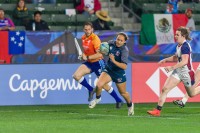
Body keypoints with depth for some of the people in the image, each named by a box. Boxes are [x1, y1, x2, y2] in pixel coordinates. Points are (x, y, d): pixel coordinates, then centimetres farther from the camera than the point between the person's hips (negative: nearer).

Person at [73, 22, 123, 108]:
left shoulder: (95, 38, -21)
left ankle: (119, 101, 16)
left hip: (98, 63, -7)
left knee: (104, 85, -1)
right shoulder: (83, 38, 3)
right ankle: (91, 90, 5)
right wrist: (83, 55, 5)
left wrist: (87, 57, -27)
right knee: (76, 75, -13)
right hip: (88, 63, 7)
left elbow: (99, 54, -29)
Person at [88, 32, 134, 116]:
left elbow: (124, 66, -32)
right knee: (99, 85, -19)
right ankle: (97, 98, 12)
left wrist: (114, 61, -41)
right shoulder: (111, 43, -9)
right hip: (108, 70, 3)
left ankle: (130, 105, 44)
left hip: (119, 73, -3)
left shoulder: (124, 50, -25)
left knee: (123, 92, 14)